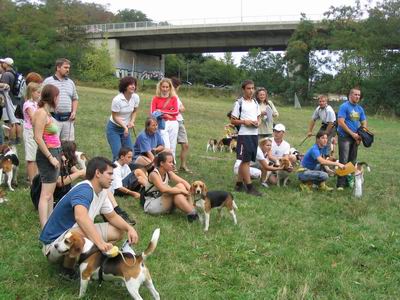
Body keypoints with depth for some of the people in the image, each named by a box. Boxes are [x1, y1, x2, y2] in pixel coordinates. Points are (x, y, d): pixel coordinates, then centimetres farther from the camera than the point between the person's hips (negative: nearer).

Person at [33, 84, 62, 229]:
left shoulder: (46, 112, 10)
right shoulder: (41, 112, -17)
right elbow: (38, 138, -22)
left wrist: (58, 154, 16)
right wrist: (51, 157, -20)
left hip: (54, 153, 10)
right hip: (48, 154, -10)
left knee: (50, 191, 17)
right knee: (46, 194, -10)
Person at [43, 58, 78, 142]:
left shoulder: (70, 82, 15)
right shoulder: (48, 81, 0)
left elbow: (75, 99, 21)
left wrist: (74, 111, 5)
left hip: (68, 119, 5)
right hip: (53, 119, -4)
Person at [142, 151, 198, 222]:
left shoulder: (168, 173, 2)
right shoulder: (154, 175, -21)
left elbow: (183, 181, -5)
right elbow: (164, 189, -35)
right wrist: (182, 191, -32)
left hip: (163, 202, 7)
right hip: (151, 205, -7)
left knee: (180, 186, -15)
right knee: (176, 194, -29)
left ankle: (193, 210, -27)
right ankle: (192, 214, -30)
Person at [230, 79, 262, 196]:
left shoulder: (255, 102, 14)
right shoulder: (239, 103, -5)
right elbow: (233, 120, -5)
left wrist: (258, 122, 0)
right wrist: (244, 122, -18)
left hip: (255, 134, 7)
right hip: (244, 135, -7)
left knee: (246, 160, 11)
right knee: (246, 160, -5)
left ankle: (239, 184, 20)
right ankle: (249, 187, -3)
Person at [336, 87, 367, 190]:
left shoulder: (360, 109, 11)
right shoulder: (344, 106, -9)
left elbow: (364, 124, 16)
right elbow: (341, 122, -16)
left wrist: (361, 136, 1)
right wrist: (352, 134, -14)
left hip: (355, 138, 7)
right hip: (344, 137, -7)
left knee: (352, 161, 12)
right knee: (344, 161, -11)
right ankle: (341, 184, -9)